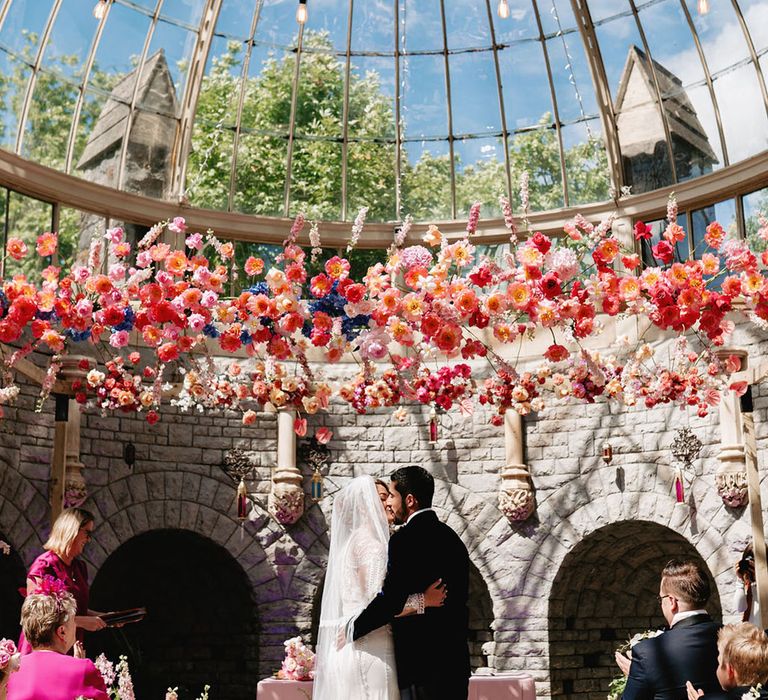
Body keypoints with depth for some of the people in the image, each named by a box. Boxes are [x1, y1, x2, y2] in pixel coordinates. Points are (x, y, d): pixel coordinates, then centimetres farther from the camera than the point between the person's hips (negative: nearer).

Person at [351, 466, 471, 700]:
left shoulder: (405, 538, -13)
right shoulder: (451, 537, 12)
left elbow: (390, 599, -18)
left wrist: (353, 628, -4)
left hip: (420, 663, -8)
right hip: (455, 660, 8)